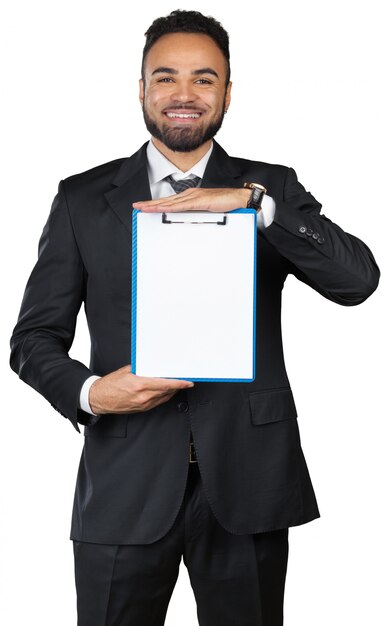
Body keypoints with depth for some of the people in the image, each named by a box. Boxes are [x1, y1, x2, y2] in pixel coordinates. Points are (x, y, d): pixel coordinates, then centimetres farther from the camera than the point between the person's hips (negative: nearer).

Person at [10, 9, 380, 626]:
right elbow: (34, 337, 7)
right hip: (126, 484, 0)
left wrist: (253, 201, -18)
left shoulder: (270, 190, 6)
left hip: (247, 482, 0)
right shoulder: (83, 199, 6)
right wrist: (89, 391, -13)